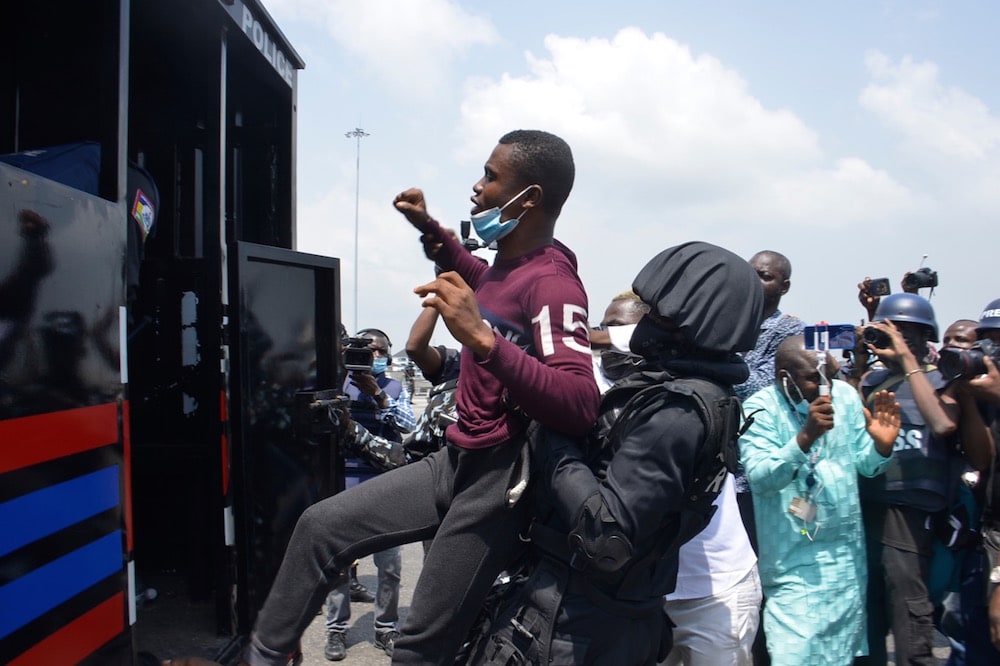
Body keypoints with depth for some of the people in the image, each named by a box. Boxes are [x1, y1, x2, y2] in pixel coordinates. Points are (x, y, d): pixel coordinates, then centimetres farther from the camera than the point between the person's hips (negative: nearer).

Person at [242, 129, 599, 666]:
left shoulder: (552, 282, -22)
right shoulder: (511, 262, 7)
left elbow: (580, 406, -34)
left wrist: (482, 338, -42)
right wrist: (430, 230, 23)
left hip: (500, 480, -9)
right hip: (456, 460, 9)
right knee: (321, 526, 10)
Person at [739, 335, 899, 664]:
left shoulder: (846, 394, -1)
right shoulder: (760, 409, -15)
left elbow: (865, 466, 7)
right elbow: (759, 478, -27)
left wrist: (882, 446, -15)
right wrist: (805, 437, -38)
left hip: (847, 551, 6)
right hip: (794, 558, -5)